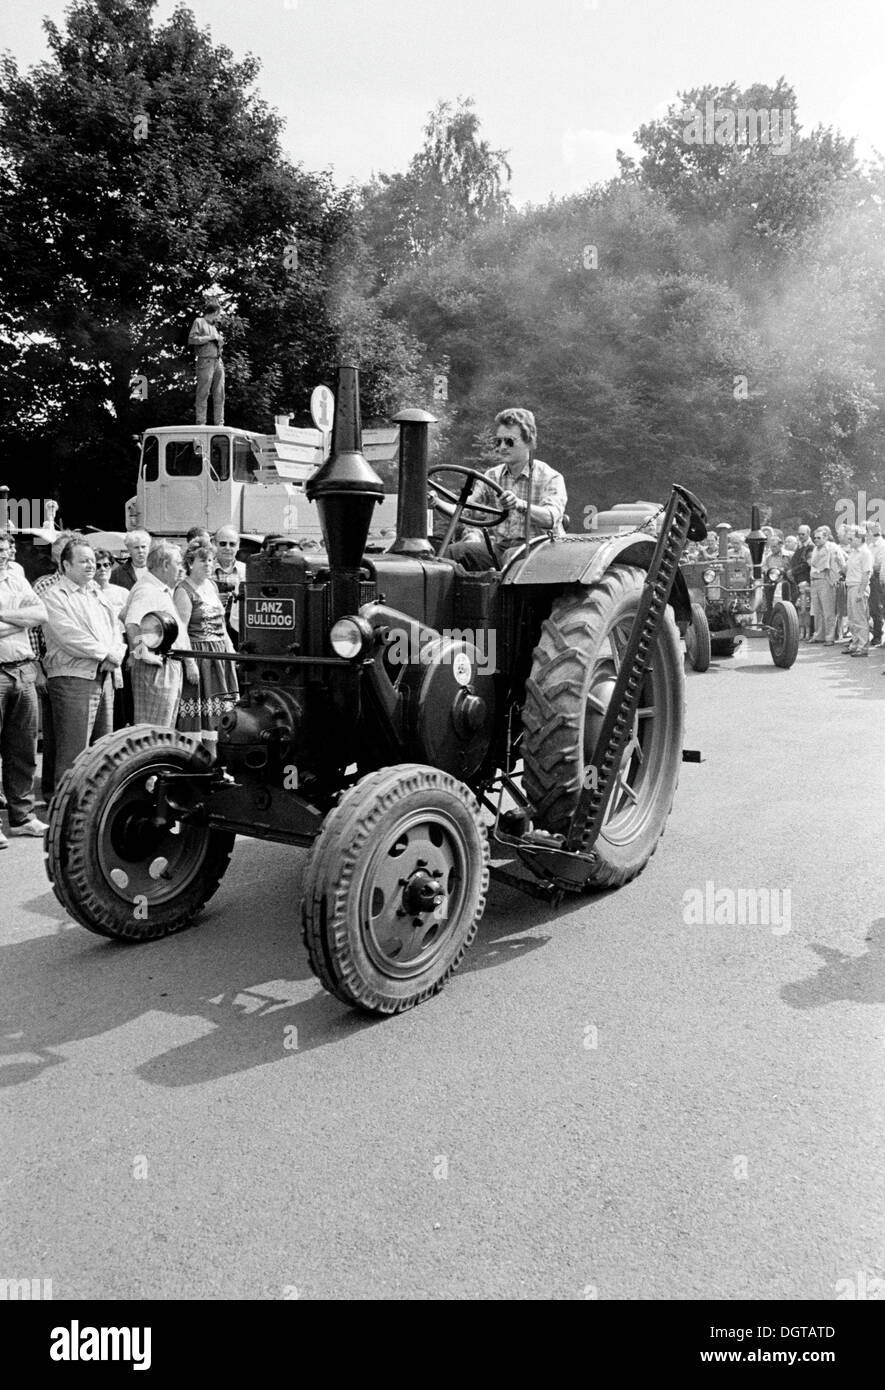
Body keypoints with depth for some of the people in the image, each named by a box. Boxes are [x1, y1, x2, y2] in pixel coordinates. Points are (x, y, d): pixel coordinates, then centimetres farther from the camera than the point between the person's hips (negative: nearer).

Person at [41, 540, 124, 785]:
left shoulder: (97, 594, 21)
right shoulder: (54, 596, -3)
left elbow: (116, 629, 16)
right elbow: (69, 636, -14)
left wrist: (116, 654, -4)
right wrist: (107, 653, -12)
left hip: (104, 677, 8)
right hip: (72, 679, -7)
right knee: (73, 751, -8)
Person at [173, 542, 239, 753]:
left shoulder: (212, 586, 14)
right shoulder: (184, 590, -10)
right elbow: (180, 630, -16)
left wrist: (230, 648, 13)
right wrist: (190, 662, -22)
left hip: (220, 654, 8)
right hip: (197, 653, -8)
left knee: (217, 709, 10)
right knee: (195, 710, -5)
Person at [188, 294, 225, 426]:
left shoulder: (213, 325, 22)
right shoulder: (199, 321, 2)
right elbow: (191, 339, -9)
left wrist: (220, 340, 8)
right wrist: (211, 338, -9)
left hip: (218, 362, 7)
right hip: (205, 361, -7)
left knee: (219, 395, 3)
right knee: (203, 394, -7)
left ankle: (219, 423, 5)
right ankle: (201, 423, -7)